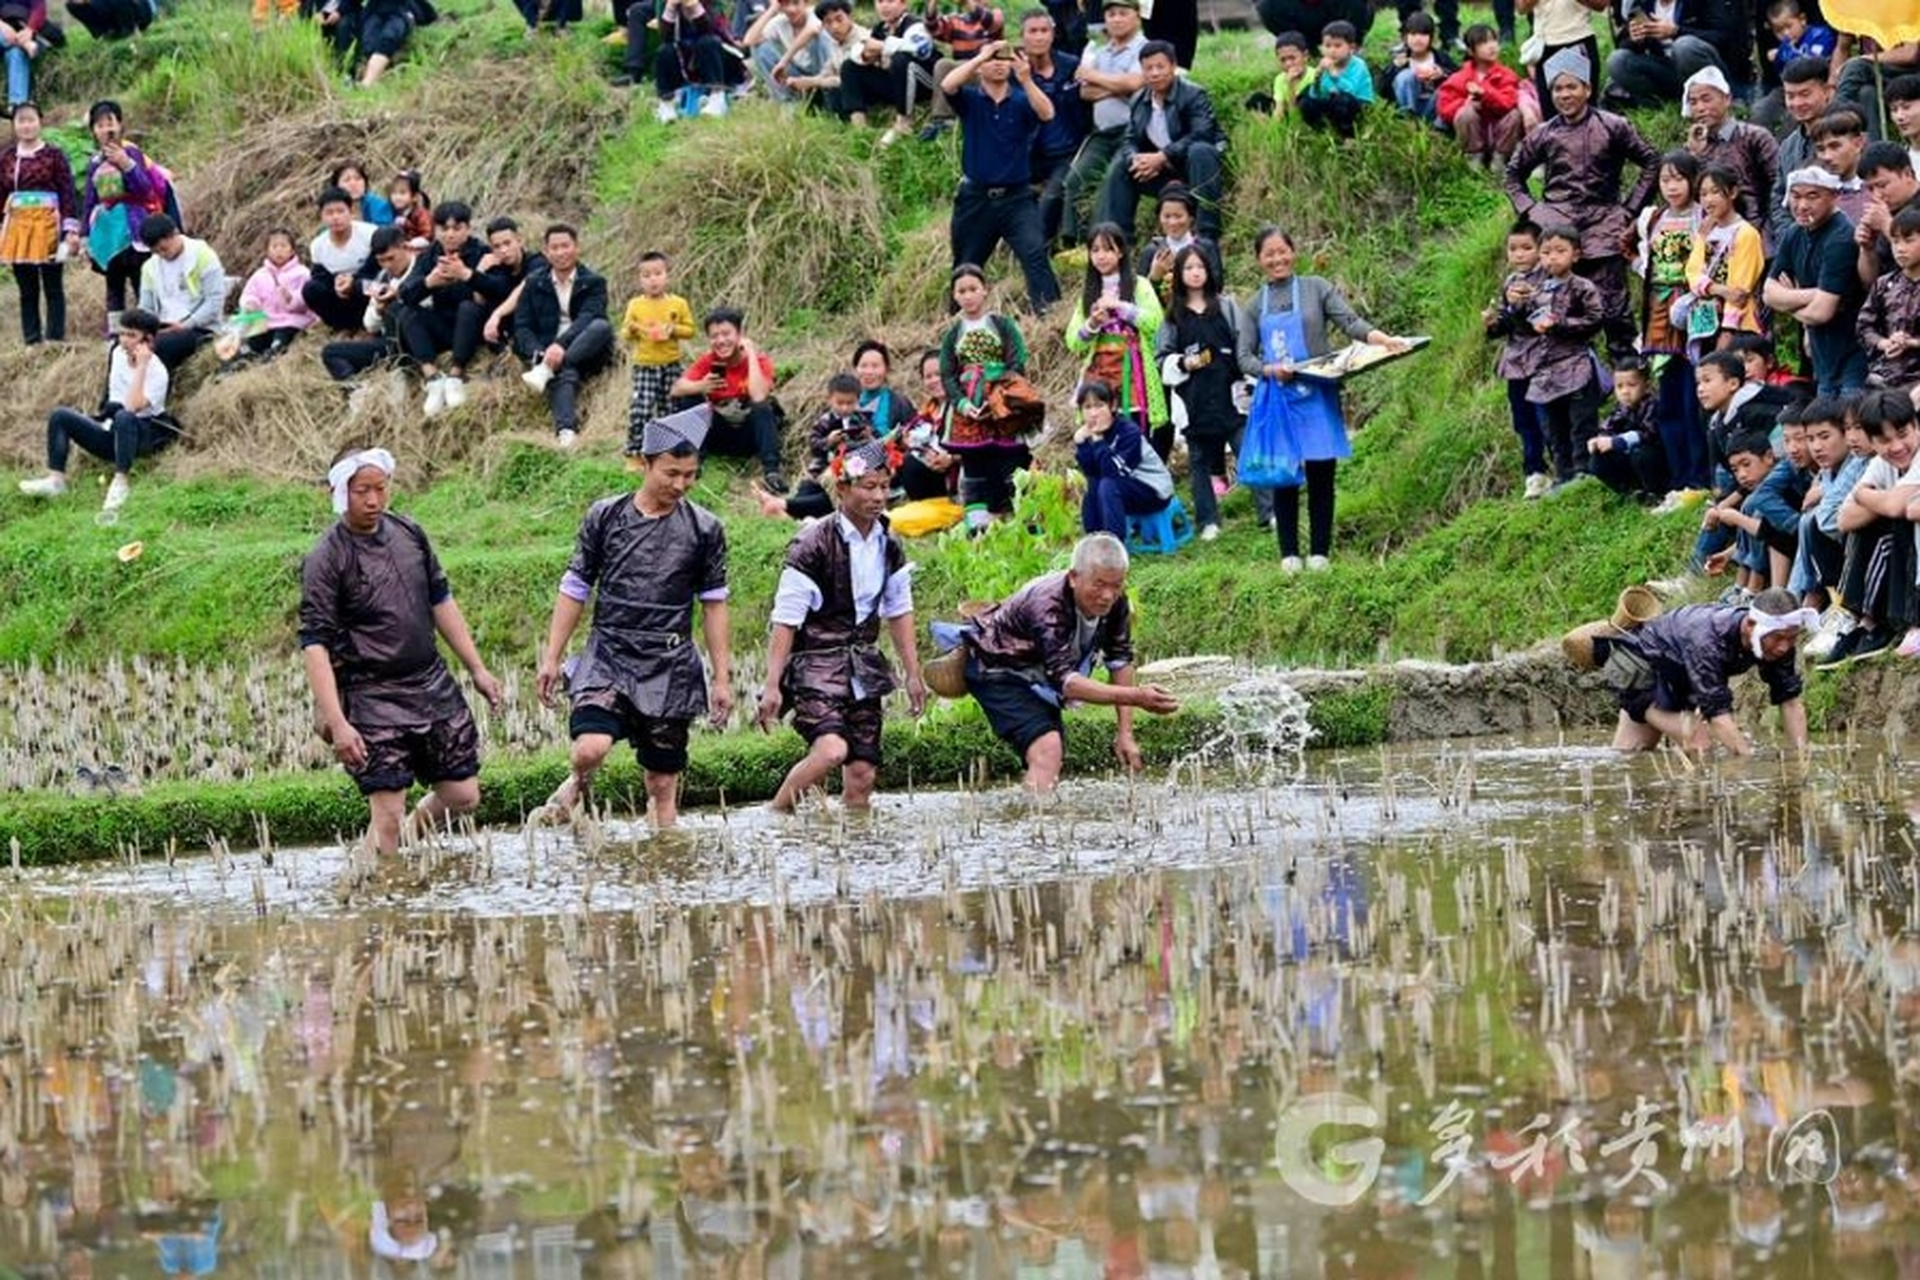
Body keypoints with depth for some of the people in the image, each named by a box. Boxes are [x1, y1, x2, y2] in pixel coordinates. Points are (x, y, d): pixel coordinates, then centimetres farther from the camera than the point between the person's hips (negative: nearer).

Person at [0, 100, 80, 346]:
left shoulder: (54, 155, -3)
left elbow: (69, 194, -4)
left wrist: (71, 229, -10)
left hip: (47, 225, -4)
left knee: (53, 288, 2)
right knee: (27, 289, 8)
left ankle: (56, 340, 4)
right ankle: (32, 341, 13)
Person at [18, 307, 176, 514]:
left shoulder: (157, 371, -13)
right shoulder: (119, 354, 7)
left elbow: (133, 406, -29)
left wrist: (141, 367, -27)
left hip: (143, 436, -7)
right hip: (111, 430, 7)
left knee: (124, 418, -41)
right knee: (60, 417, -10)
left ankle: (121, 483, -41)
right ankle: (55, 480, -20)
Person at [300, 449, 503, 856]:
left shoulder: (408, 533, 6)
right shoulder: (327, 560, -12)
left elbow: (441, 601, 17)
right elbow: (315, 644, -16)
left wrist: (477, 669, 16)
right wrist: (337, 723, -24)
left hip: (433, 684, 6)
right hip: (374, 698, -6)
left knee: (463, 796, 9)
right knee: (388, 813, -9)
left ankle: (404, 842, 31)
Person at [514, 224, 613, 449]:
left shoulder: (594, 283, 7)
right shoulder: (534, 284, 15)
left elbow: (588, 318, -11)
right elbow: (522, 327, 6)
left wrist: (561, 345, -31)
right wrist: (538, 353, -17)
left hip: (586, 353, 1)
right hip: (548, 352, -1)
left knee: (601, 326, -33)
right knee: (564, 375, -38)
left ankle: (546, 370, -40)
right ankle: (566, 431, -62)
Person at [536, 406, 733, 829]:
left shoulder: (704, 530, 3)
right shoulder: (605, 517, 2)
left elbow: (713, 605, 9)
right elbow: (574, 590, 8)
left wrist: (723, 678, 7)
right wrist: (551, 658, 5)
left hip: (670, 667, 1)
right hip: (608, 655, -1)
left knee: (664, 785, 3)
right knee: (590, 748, -23)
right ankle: (578, 786, 11)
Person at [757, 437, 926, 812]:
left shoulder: (889, 547, 6)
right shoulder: (813, 546, -14)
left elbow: (899, 612, 19)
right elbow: (785, 621, -12)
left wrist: (913, 675, 20)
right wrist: (772, 686, -14)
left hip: (861, 668, 6)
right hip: (815, 665, -6)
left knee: (862, 775, 2)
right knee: (831, 749, -27)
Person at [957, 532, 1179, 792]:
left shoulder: (1115, 603, -17)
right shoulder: (1049, 607, -39)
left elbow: (1120, 660, -4)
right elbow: (1063, 680, -46)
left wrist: (1125, 733, -10)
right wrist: (1136, 697, -56)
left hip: (1037, 673, 8)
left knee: (1056, 754, 12)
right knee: (1047, 750, -27)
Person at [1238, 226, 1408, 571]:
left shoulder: (1317, 288, 4)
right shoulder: (1255, 306, 10)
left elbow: (1350, 321, -5)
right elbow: (1244, 356, 7)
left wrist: (1381, 339, -24)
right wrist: (1270, 370, -14)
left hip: (1316, 397, -1)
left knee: (1321, 473, -1)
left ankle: (1319, 553, 7)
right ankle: (1289, 554, 10)